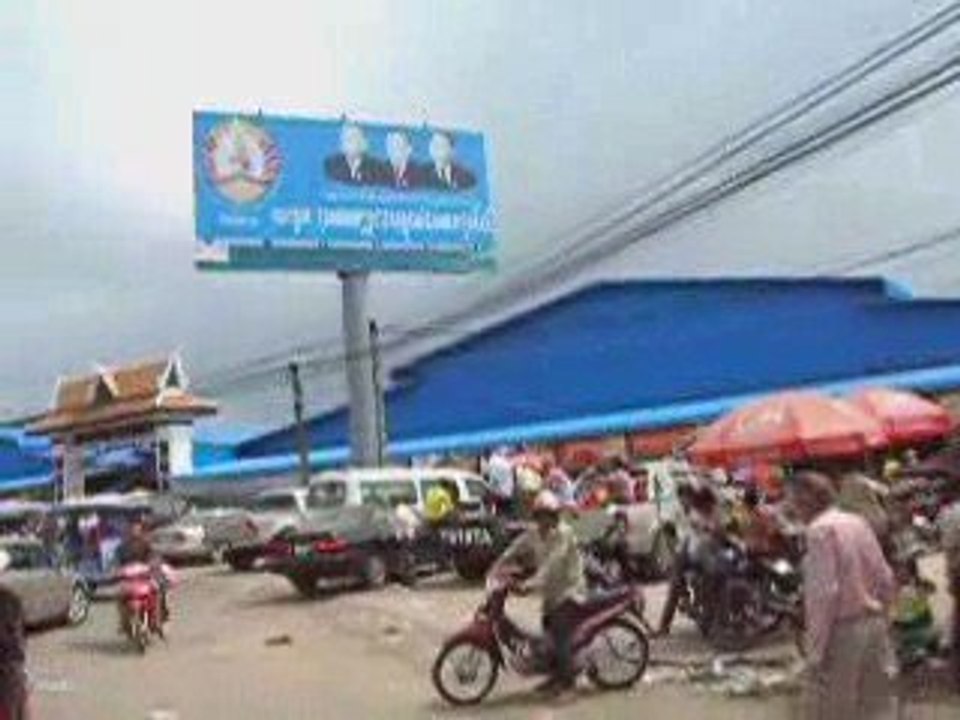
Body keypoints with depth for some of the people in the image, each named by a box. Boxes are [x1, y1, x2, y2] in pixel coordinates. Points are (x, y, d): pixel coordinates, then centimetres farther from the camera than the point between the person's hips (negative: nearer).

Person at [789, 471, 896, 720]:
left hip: (841, 631, -8)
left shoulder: (820, 529, -14)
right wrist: (878, 617, 21)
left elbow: (825, 592, -21)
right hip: (872, 625, 8)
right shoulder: (858, 522, 8)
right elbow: (886, 580, 11)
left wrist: (815, 648, -17)